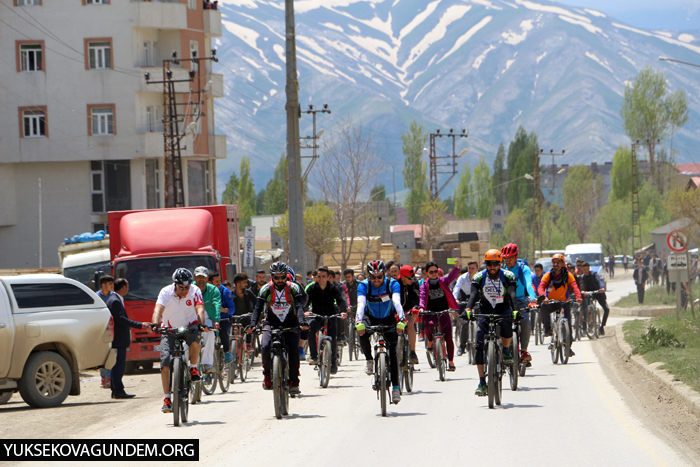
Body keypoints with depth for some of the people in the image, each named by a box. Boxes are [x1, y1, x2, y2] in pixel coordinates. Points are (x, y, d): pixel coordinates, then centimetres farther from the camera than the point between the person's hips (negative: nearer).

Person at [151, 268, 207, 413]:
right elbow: (158, 310, -31)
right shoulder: (166, 292, -18)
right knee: (165, 362, -15)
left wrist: (201, 324, -47)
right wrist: (154, 324, -51)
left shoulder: (195, 292, -14)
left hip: (189, 326, 0)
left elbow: (200, 309, -27)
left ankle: (193, 368, -10)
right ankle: (167, 399, -9)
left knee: (195, 339, -36)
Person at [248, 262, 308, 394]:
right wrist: (252, 325, -31)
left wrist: (302, 322, -39)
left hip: (290, 323, 0)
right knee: (266, 347, -25)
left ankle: (294, 382, -15)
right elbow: (258, 308, -15)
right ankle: (267, 376, -3)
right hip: (271, 323, 0)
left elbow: (299, 306, -20)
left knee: (293, 349, -22)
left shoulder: (293, 288, -10)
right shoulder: (266, 289, -9)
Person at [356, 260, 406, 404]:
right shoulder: (364, 286, -20)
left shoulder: (392, 284, -21)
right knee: (363, 333, -33)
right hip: (371, 318, 0)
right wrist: (359, 322, -51)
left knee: (393, 350, -13)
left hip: (389, 318, 0)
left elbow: (397, 302, -35)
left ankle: (395, 387, -11)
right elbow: (361, 304, -34)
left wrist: (401, 320, -51)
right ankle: (369, 360, -8)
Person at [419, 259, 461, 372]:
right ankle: (430, 342, -4)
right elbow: (423, 297, -9)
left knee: (448, 337, -8)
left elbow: (452, 276, -10)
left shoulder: (443, 281, 7)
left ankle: (451, 362, 5)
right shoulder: (425, 285, 5)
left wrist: (457, 266, -30)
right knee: (429, 324, -35)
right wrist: (421, 307, -29)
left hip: (444, 313, 1)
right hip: (431, 314, -1)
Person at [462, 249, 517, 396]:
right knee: (479, 345, -12)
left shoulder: (507, 276, -10)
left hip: (503, 309, -2)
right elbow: (473, 295, -21)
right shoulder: (479, 277, -7)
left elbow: (512, 295, -23)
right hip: (486, 311, 2)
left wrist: (515, 311, -41)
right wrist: (468, 310, -40)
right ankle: (482, 382, -7)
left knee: (506, 324, -39)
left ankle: (506, 351, -9)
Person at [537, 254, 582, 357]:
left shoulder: (568, 275, -2)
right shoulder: (548, 275, -2)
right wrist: (543, 297, -38)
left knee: (568, 321, -13)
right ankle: (547, 328, -10)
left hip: (564, 302, 0)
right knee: (543, 308, -33)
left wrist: (578, 297, -37)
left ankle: (568, 346, -1)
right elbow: (541, 287, -16)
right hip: (550, 302, 0)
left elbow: (574, 286, -16)